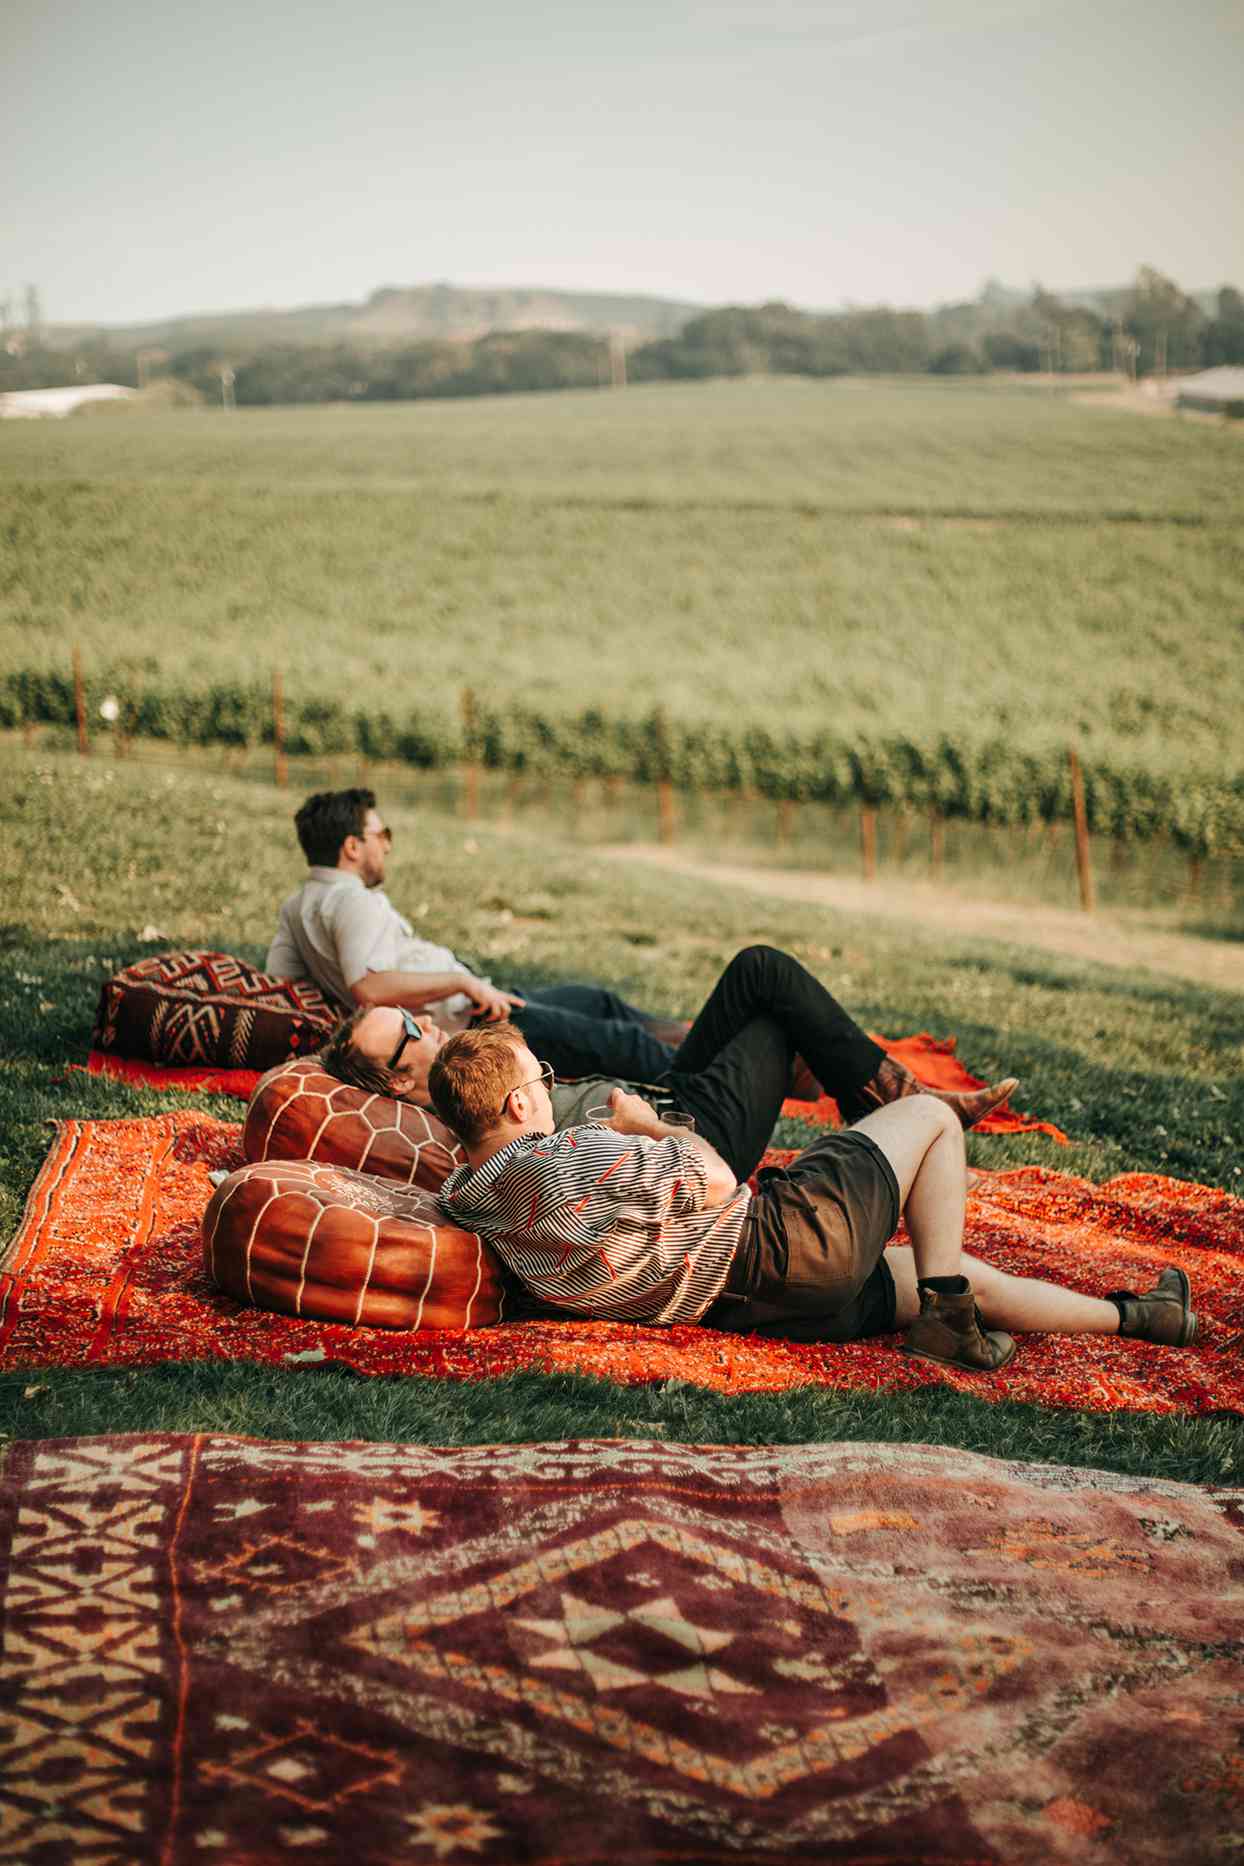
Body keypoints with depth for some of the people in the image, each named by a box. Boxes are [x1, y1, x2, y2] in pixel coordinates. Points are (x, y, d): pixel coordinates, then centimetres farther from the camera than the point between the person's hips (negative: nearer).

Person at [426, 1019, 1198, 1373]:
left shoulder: (475, 1199, 1)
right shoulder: (568, 1159, -27)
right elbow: (715, 1181, -20)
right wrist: (649, 1125, -4)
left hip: (748, 1304, 9)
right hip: (789, 1242, -9)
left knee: (956, 1274, 23)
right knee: (930, 1113, 9)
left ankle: (1131, 1316, 33)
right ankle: (948, 1316, 3)